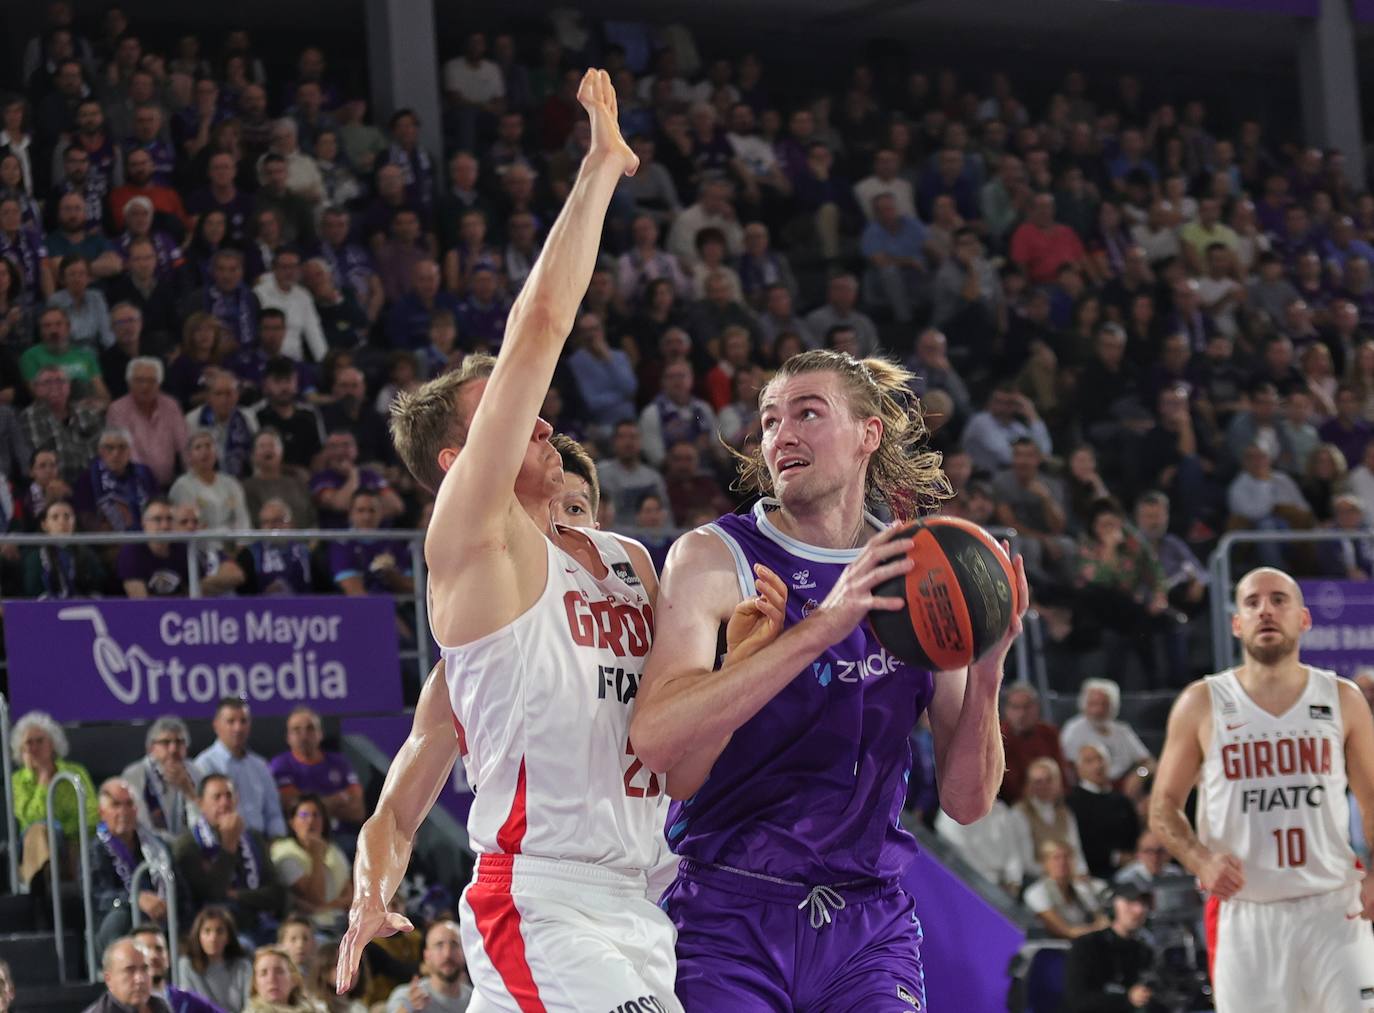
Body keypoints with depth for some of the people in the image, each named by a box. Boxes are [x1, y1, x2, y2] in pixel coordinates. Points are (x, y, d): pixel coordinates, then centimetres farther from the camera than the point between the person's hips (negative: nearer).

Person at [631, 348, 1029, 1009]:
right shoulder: (713, 559, -4)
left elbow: (967, 802, 6)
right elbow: (656, 740, -22)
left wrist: (986, 674, -12)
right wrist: (820, 626, -26)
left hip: (869, 926, 3)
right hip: (728, 922, -3)